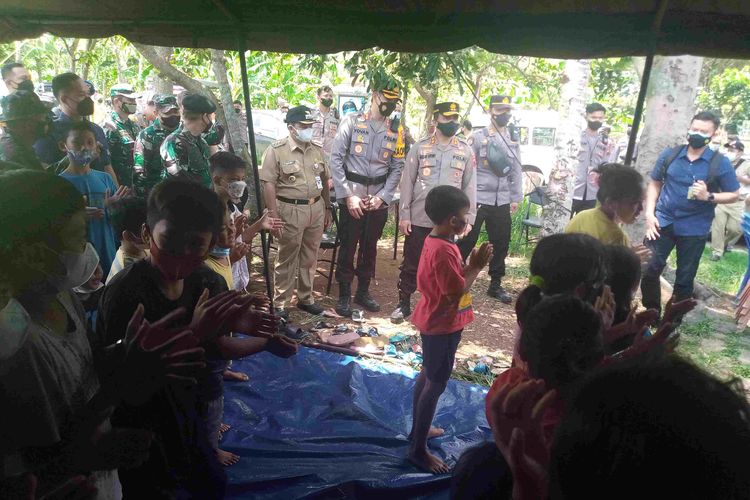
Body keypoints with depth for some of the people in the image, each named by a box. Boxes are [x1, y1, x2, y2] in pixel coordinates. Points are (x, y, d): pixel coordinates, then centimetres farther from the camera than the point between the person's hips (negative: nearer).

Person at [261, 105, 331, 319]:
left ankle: (305, 298, 29)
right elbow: (268, 184, -11)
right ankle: (280, 304, 14)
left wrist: (327, 208, 15)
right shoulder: (276, 150, -8)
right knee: (286, 260, 3)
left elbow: (324, 180, 16)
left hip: (316, 208, 5)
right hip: (291, 211, -5)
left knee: (309, 258, 14)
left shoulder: (318, 150, 10)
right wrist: (273, 215, -16)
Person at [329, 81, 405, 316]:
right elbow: (336, 158, -8)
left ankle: (363, 291, 28)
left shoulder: (395, 132, 6)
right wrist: (348, 195, -13)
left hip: (379, 201, 3)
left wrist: (382, 197, -7)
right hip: (352, 198, -3)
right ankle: (344, 294, 18)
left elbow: (397, 168, 5)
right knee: (348, 247, 3)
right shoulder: (352, 122, -4)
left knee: (370, 248, 13)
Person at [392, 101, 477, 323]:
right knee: (411, 264, 7)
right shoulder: (420, 147, 1)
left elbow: (470, 187, 4)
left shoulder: (466, 151, 4)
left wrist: (468, 218, -1)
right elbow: (407, 183, 0)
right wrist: (404, 215, -5)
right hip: (419, 219, -1)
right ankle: (403, 304, 22)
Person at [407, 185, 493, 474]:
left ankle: (418, 429, 39)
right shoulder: (444, 250, -27)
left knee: (427, 376, 21)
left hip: (435, 322, 10)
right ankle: (418, 450, 12)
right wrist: (476, 267, -17)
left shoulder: (437, 241, 4)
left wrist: (472, 264, -1)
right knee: (436, 384, 1)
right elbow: (455, 293, -26)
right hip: (442, 325, -10)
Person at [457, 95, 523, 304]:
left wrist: (516, 198, 9)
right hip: (478, 199, -5)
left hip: (502, 201, 5)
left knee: (501, 243, 10)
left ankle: (496, 284, 23)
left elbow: (516, 171, 14)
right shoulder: (478, 137, -4)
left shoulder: (513, 141, 11)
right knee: (467, 241, -1)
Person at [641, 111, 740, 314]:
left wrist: (709, 197, -19)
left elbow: (734, 195, 0)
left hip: (694, 230, -1)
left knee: (684, 280, 9)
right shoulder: (669, 155, 0)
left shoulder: (721, 163, -5)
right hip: (663, 223, 1)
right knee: (650, 270, 3)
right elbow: (654, 184, 8)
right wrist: (649, 213, -3)